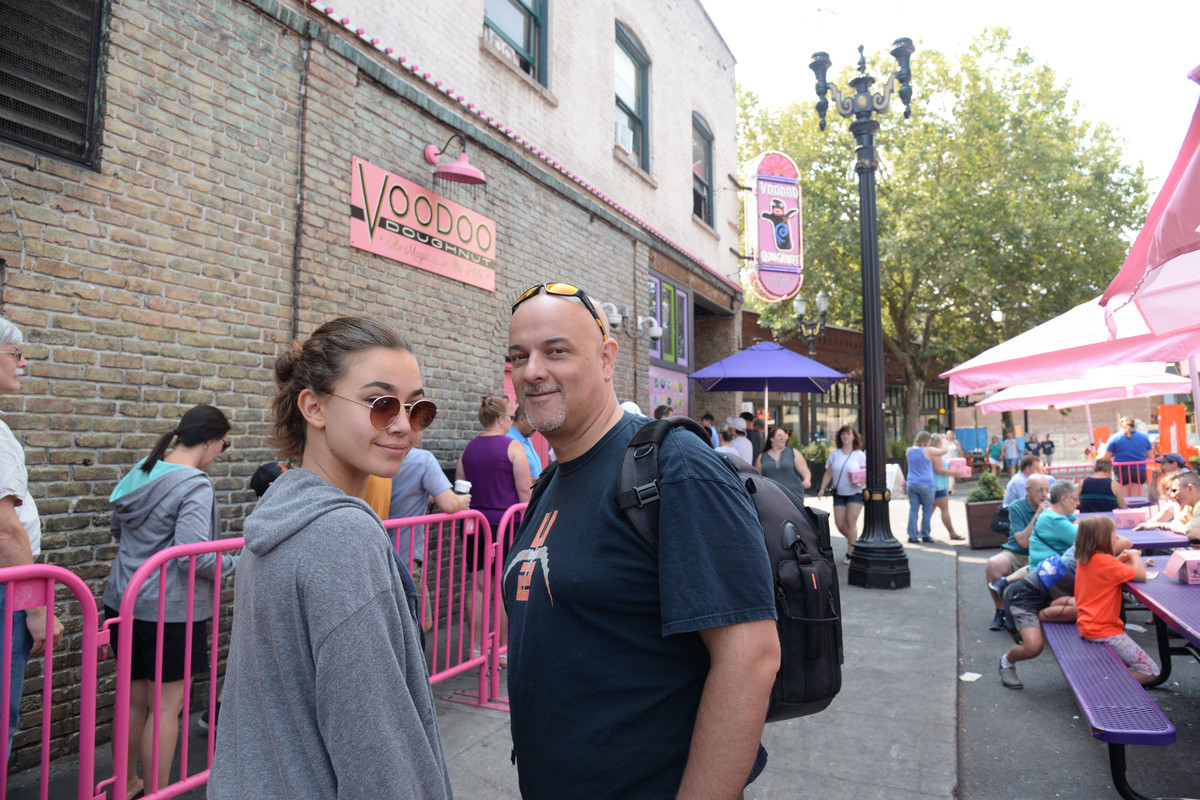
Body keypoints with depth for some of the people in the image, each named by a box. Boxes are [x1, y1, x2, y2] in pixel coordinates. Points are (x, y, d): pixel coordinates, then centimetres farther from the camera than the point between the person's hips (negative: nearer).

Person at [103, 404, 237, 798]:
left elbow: (117, 529, 21)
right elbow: (195, 556, -26)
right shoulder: (196, 486, -20)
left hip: (123, 602, 9)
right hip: (170, 611, -9)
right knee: (166, 706, 5)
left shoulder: (142, 470, 7)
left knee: (135, 698, 22)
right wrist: (233, 564, -9)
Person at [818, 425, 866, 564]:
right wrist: (822, 488, -1)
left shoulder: (860, 454, 0)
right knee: (839, 524, -1)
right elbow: (828, 473, 9)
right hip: (839, 493, 3)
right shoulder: (834, 454, 7)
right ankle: (852, 540, 29)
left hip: (856, 492, -3)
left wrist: (861, 480, -21)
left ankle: (851, 552, 0)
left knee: (850, 521, -13)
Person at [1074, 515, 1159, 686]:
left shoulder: (1084, 560, 6)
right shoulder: (1105, 561, -21)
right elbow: (1141, 575, -19)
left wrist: (1121, 559, 8)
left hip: (1087, 627, 9)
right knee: (1150, 672, -5)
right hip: (1104, 631, -9)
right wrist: (1134, 556, -1)